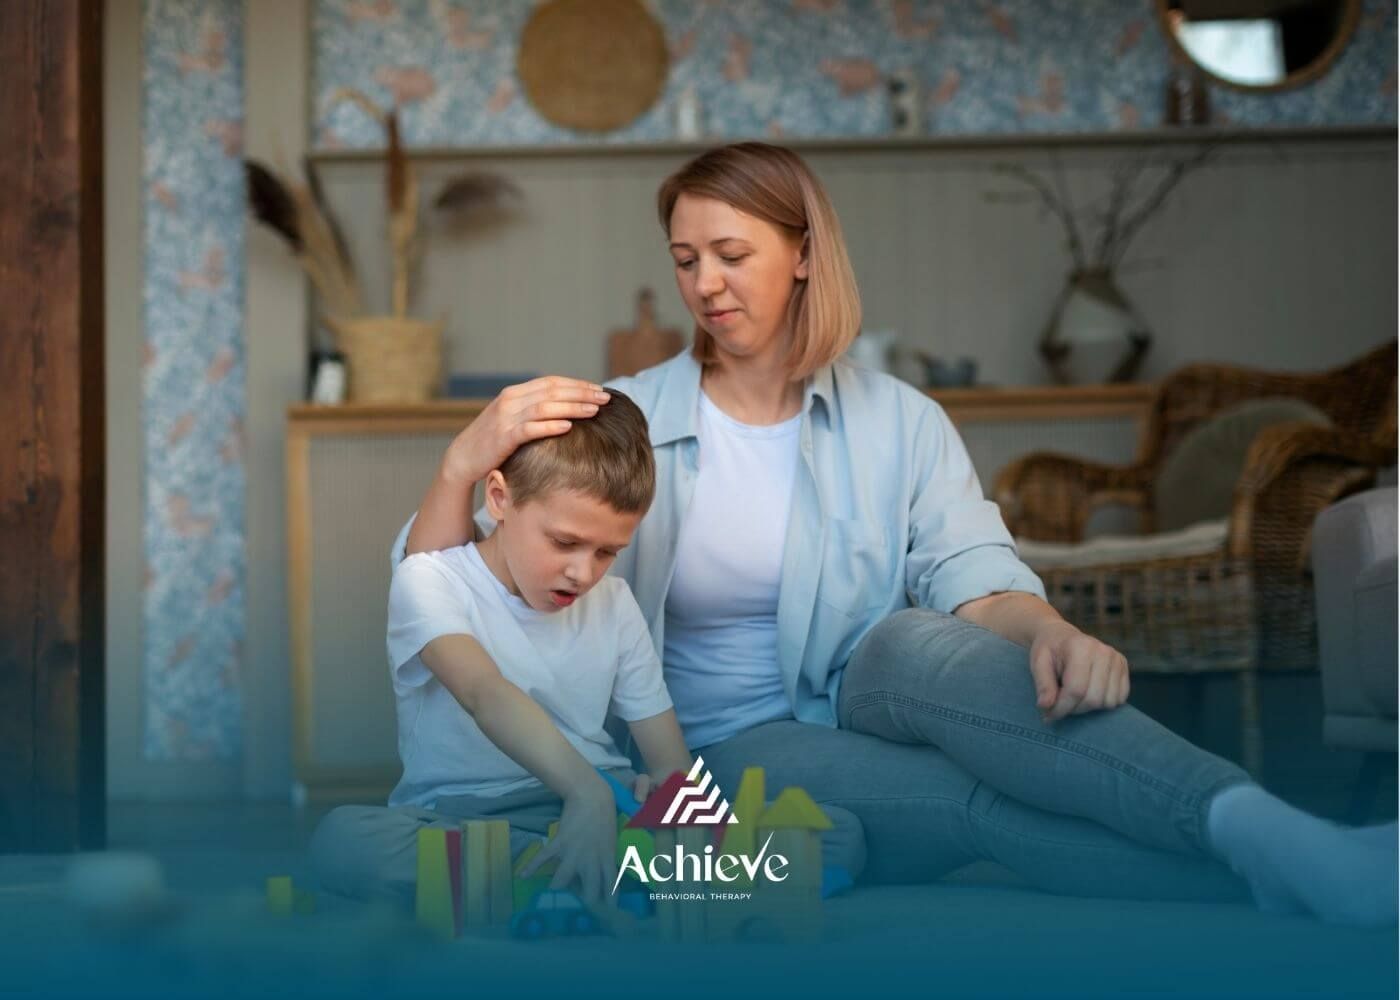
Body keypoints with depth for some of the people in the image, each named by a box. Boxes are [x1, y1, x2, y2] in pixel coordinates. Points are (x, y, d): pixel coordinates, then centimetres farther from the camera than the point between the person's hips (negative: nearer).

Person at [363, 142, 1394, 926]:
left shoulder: (900, 422, 7)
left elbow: (971, 572, -9)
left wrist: (1047, 632, -34)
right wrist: (465, 463, -26)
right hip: (730, 750, -1)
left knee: (920, 642, -34)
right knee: (985, 803, -32)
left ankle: (1273, 835, -51)